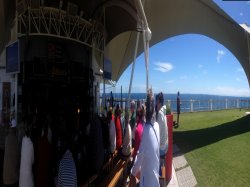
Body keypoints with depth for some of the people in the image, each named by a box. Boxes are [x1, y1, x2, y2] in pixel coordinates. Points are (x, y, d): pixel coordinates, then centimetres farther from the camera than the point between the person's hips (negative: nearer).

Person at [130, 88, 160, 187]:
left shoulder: (146, 129, -27)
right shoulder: (156, 125, -6)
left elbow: (140, 154, -19)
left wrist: (133, 172, -4)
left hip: (148, 172, -6)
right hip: (155, 168, 6)